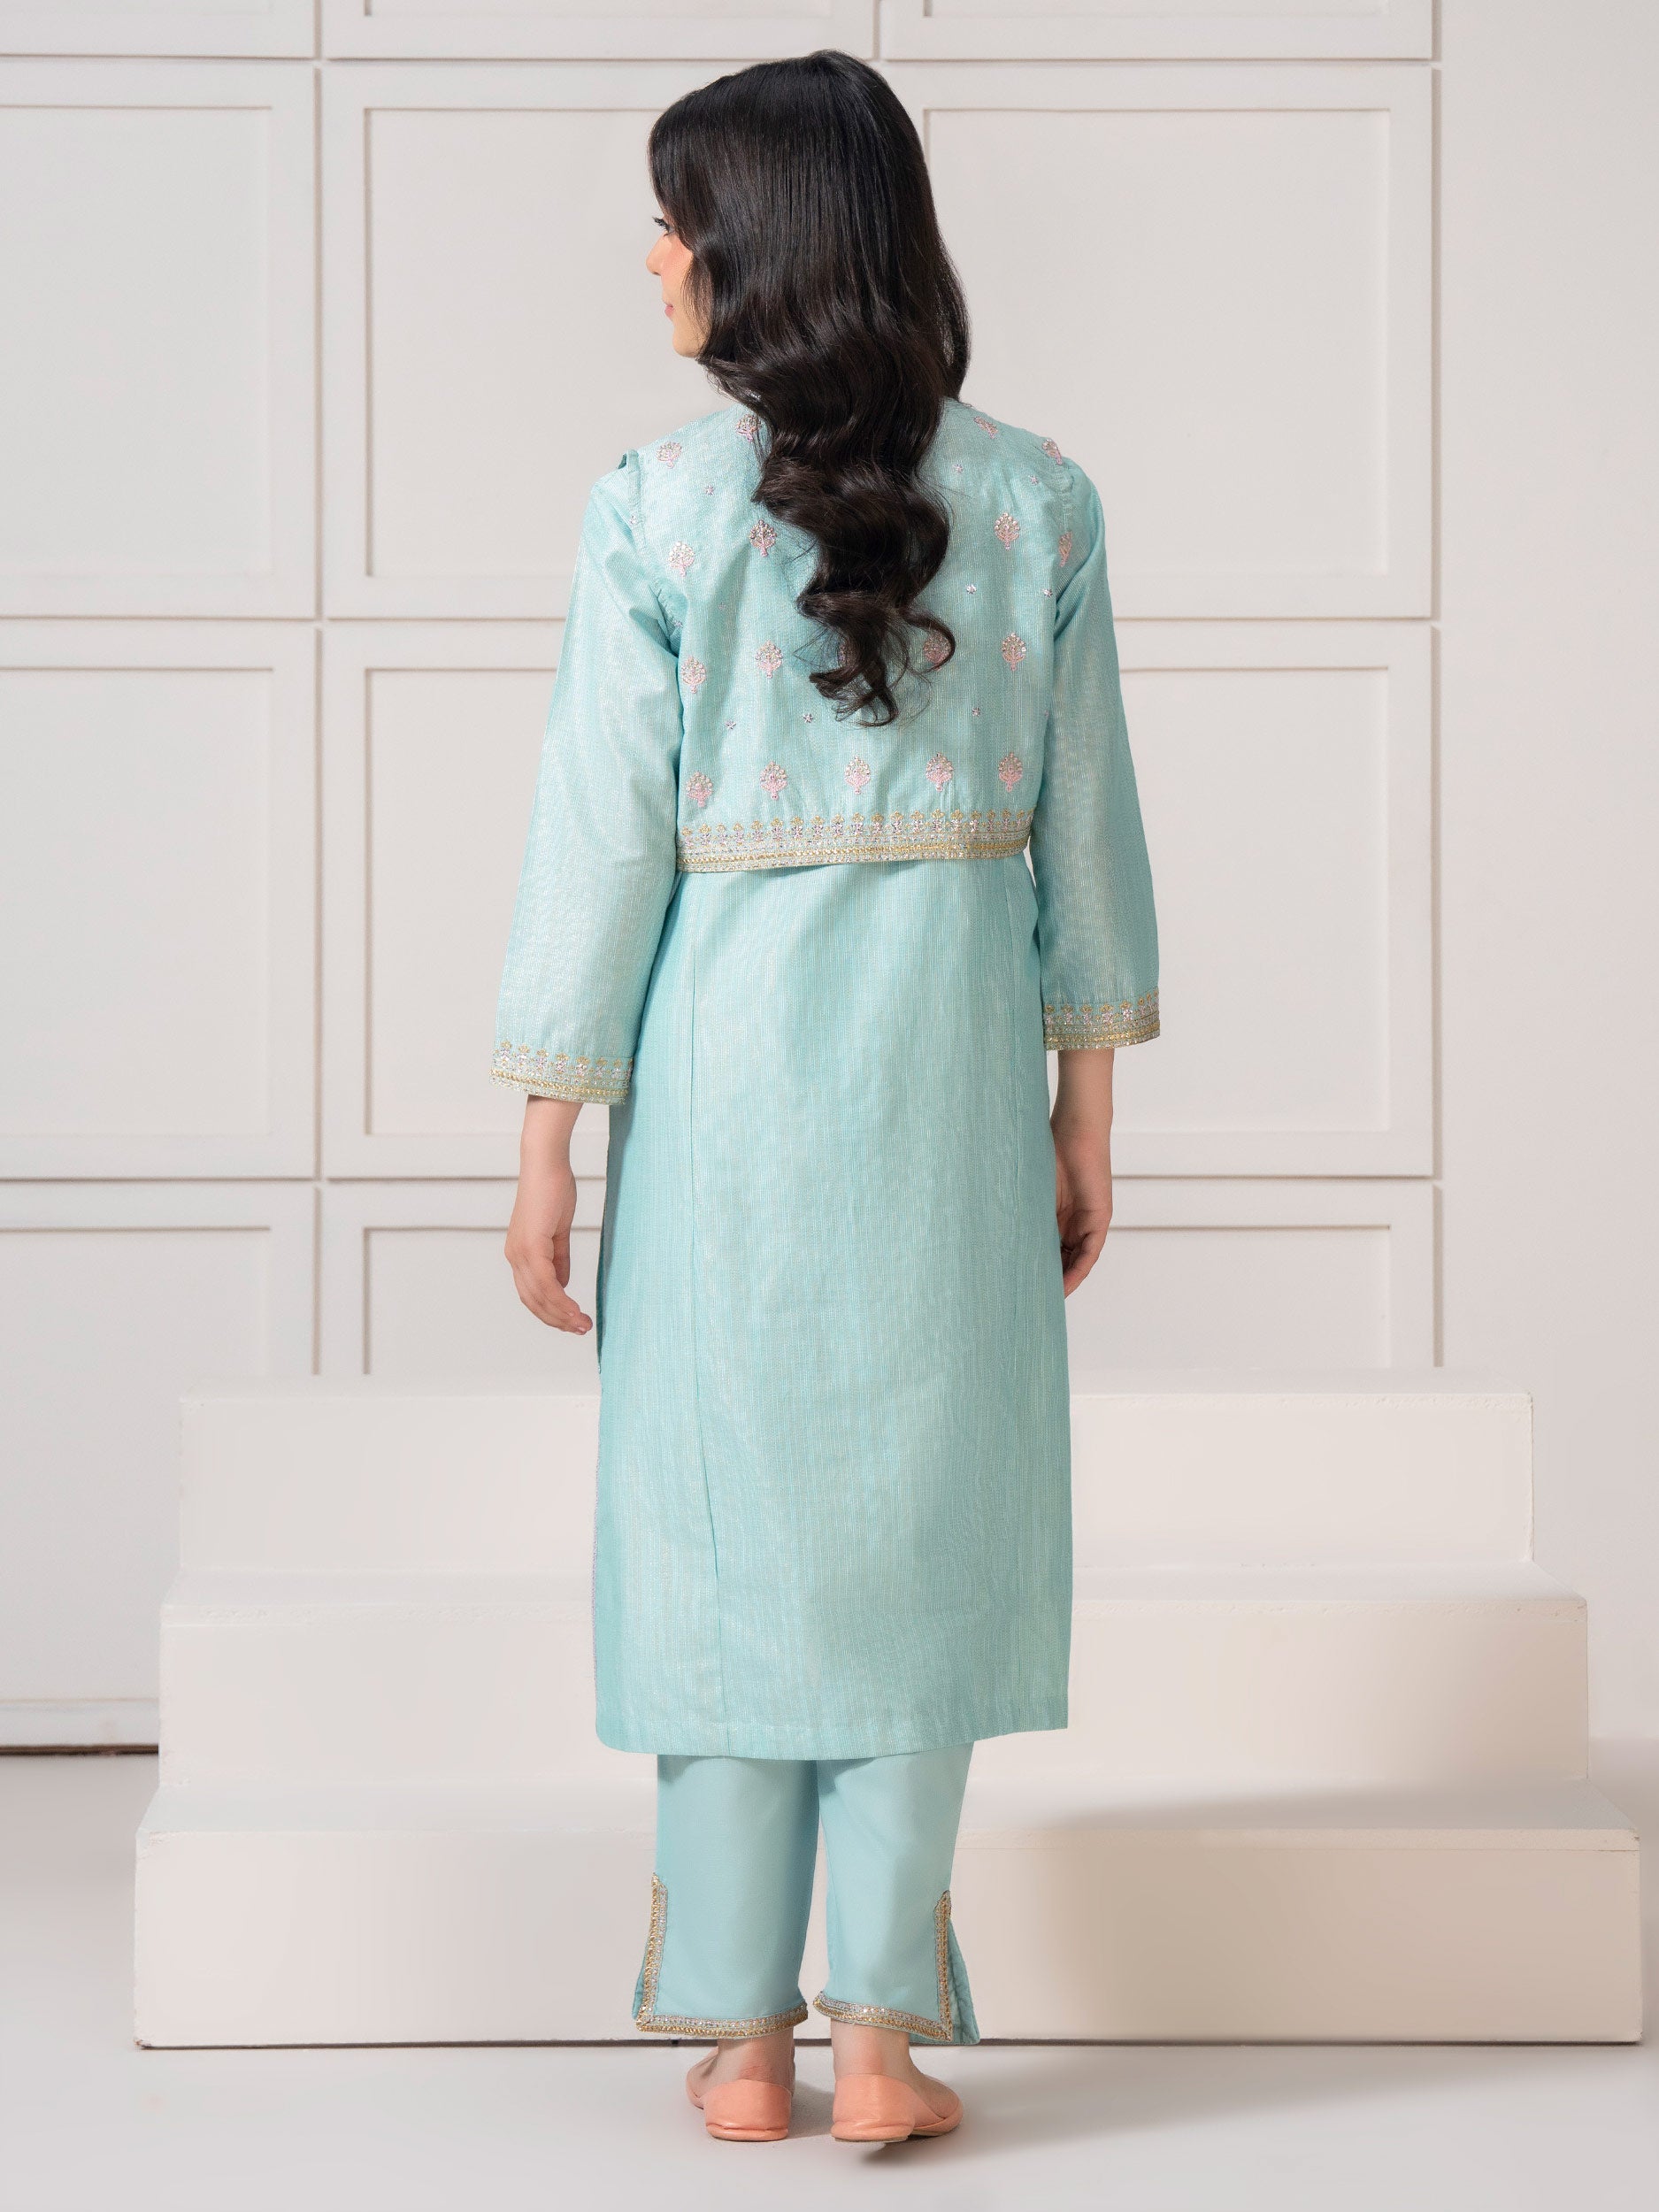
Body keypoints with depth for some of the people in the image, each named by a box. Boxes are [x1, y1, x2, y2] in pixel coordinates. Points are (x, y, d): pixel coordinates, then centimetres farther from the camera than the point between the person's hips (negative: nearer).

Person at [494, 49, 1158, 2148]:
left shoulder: (658, 506, -8)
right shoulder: (1034, 500, -1)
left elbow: (604, 836, -8)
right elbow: (1085, 829, 2)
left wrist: (548, 1144, -1)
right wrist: (1086, 1106, 11)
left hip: (723, 1057, -1)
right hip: (951, 1058, 1)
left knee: (727, 1512, 9)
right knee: (922, 1519, 9)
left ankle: (741, 2034, 14)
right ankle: (882, 2027, 10)